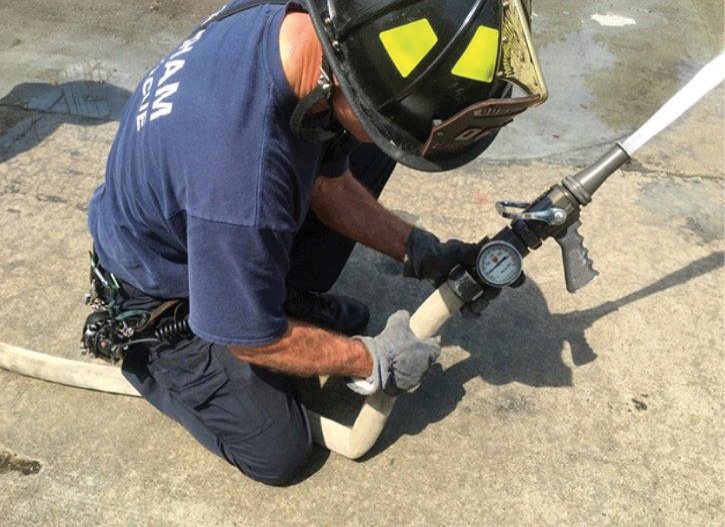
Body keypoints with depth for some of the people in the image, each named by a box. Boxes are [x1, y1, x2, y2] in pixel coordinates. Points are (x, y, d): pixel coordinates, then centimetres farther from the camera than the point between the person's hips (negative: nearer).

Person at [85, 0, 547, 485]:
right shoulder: (245, 173, -45)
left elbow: (327, 180, -3)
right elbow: (254, 341, -26)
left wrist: (417, 249, -7)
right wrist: (372, 361, -13)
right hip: (165, 296, -7)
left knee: (368, 150, -2)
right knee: (277, 452, -3)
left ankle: (291, 296, 12)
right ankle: (149, 352, 16)